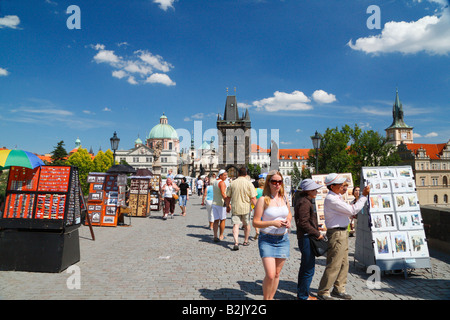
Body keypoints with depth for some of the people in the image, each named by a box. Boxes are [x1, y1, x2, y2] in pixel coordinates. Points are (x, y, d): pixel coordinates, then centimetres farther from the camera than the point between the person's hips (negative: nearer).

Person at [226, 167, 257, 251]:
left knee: (235, 225, -2)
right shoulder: (249, 183, -6)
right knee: (246, 224, 18)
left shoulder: (233, 183, 1)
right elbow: (253, 198, -9)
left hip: (235, 207, 0)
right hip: (246, 208, 0)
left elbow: (228, 197, 5)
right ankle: (246, 241, 31)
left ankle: (236, 243, -19)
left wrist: (228, 206, 18)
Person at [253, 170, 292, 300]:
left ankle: (271, 298, 31)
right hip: (267, 240, -5)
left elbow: (289, 214, 21)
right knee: (270, 275, -11)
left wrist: (288, 221, 0)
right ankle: (266, 298, 14)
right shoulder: (263, 199, -11)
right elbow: (255, 222, -12)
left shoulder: (284, 198, 5)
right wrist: (273, 223, -23)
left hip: (283, 239, 5)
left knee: (277, 273, 12)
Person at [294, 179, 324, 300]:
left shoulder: (306, 201, 16)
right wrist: (317, 234, -15)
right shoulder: (304, 202, -17)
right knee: (309, 268, -3)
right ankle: (303, 296, 9)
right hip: (306, 238, -11)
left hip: (306, 238, 11)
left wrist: (316, 232, 16)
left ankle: (302, 293, 30)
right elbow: (303, 223, -22)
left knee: (305, 266, 18)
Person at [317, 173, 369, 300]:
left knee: (344, 263, 15)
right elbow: (352, 210, -20)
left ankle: (338, 289, 27)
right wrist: (364, 196, -15)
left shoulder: (336, 197, 13)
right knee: (334, 265, -3)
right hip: (336, 234, -10)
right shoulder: (331, 199, -21)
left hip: (343, 233, 10)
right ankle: (323, 292, 8)